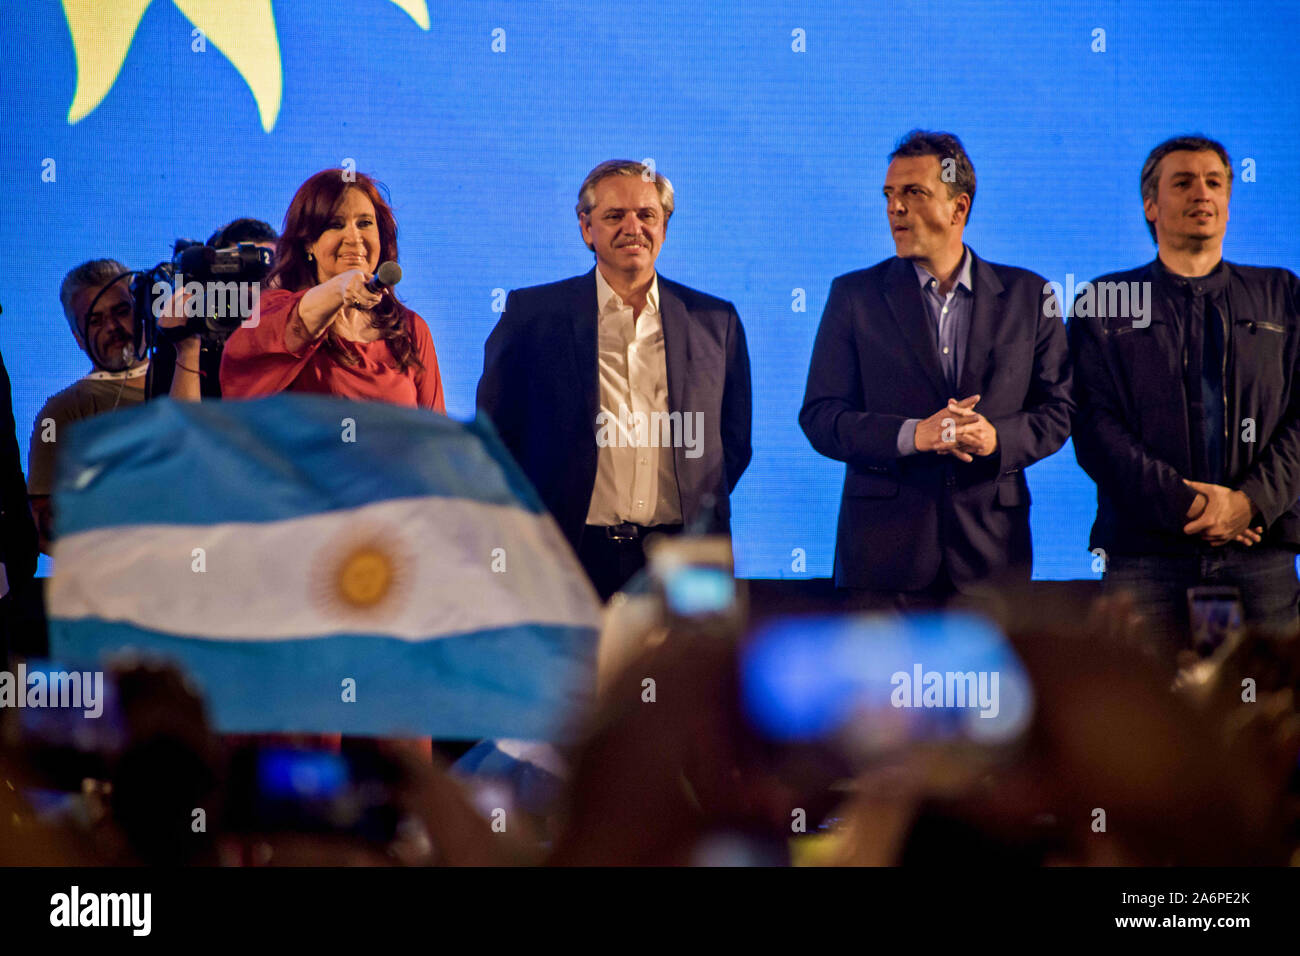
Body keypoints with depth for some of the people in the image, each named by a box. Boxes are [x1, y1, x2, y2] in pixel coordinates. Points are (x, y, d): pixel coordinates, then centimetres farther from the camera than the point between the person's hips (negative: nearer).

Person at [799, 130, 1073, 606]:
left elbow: (1057, 412, 8)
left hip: (990, 547, 1)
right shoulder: (854, 295, 6)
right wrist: (912, 435, -16)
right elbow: (820, 419, 0)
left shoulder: (1028, 296, 9)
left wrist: (996, 438, -13)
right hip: (884, 547, -1)